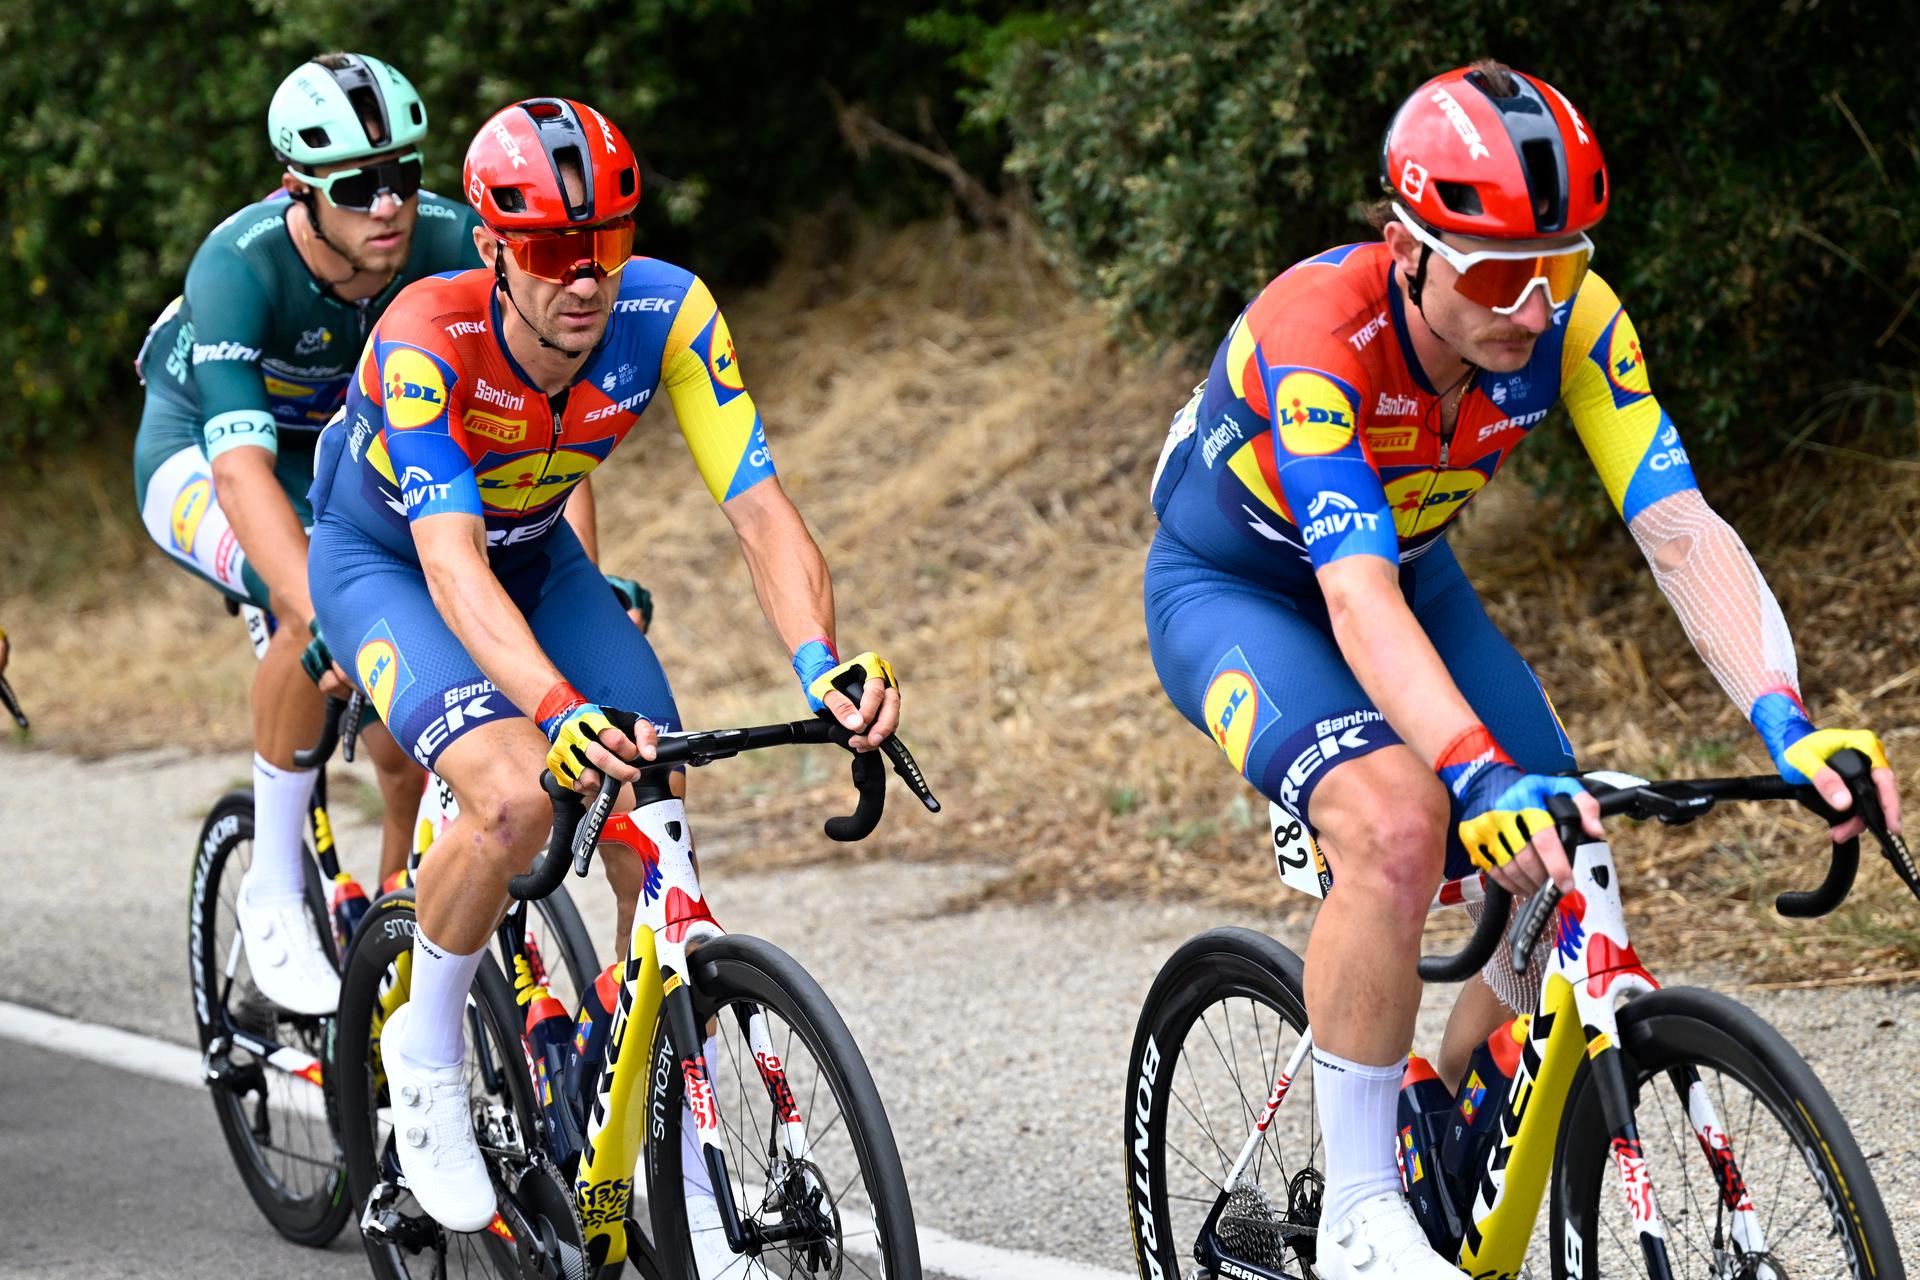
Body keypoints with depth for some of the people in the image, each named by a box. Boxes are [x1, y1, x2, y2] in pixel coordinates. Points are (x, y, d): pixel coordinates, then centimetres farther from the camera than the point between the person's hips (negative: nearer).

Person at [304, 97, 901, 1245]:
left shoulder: (668, 313, -27)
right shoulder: (428, 343, -37)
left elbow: (761, 508, -30)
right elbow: (452, 563, -46)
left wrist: (823, 662, -48)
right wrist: (561, 710, -62)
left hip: (536, 556, 4)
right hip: (386, 560, -4)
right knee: (518, 795, -30)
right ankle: (425, 1042, -3)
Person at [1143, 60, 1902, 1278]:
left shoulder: (1573, 320, -23)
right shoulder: (1317, 332, -38)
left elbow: (1684, 530, -30)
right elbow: (1359, 601, -47)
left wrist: (1790, 724, -45)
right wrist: (1484, 778, -62)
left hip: (1412, 572, 6)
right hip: (1233, 590, -5)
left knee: (1570, 888, -10)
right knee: (1400, 824, -33)